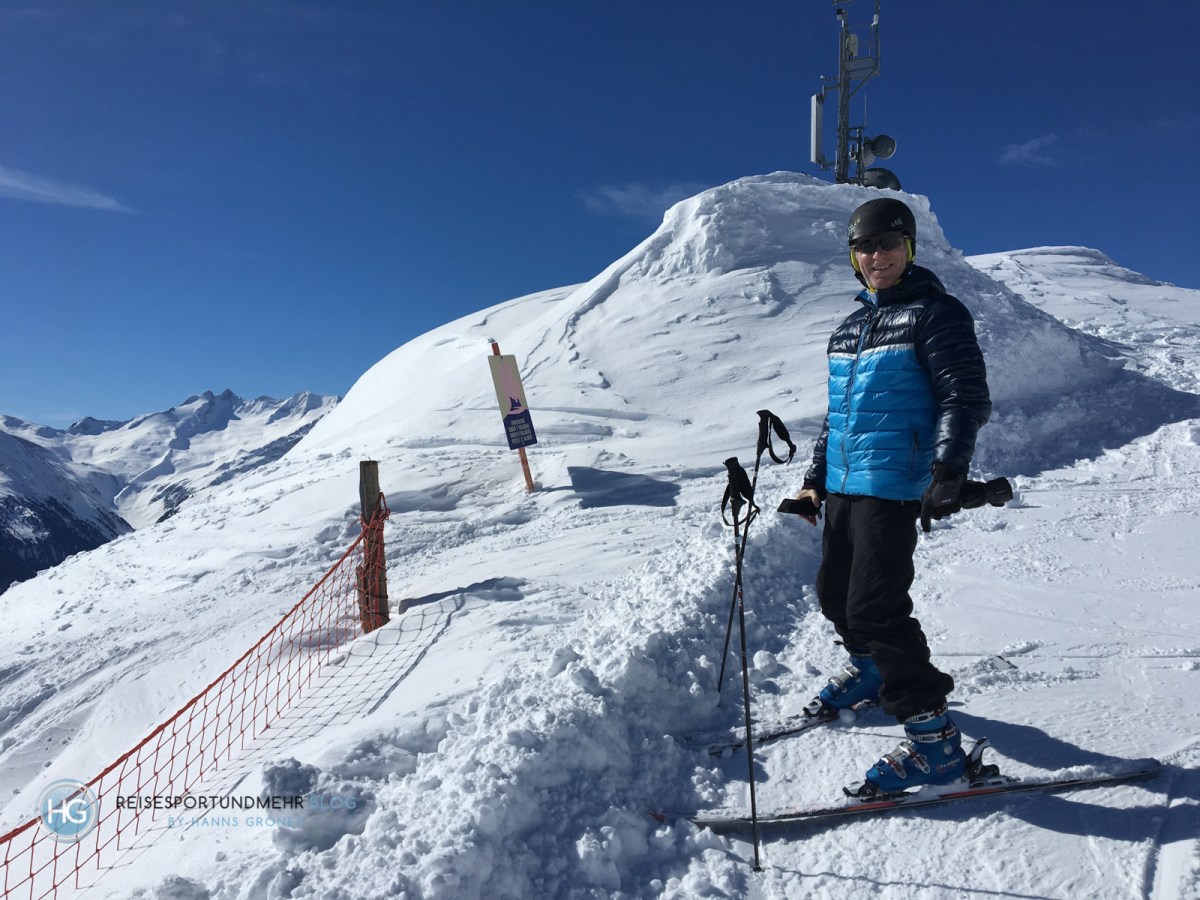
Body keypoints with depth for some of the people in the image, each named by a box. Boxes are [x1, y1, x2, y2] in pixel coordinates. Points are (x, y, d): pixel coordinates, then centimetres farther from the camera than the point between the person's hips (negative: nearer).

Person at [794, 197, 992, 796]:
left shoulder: (934, 313, -4)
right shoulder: (850, 327, 18)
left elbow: (966, 398, -10)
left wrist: (948, 471, -22)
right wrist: (815, 476, 21)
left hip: (893, 485, -8)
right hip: (842, 484, 8)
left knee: (874, 606, -13)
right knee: (834, 592, 16)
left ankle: (934, 741, -2)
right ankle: (870, 670, 44)